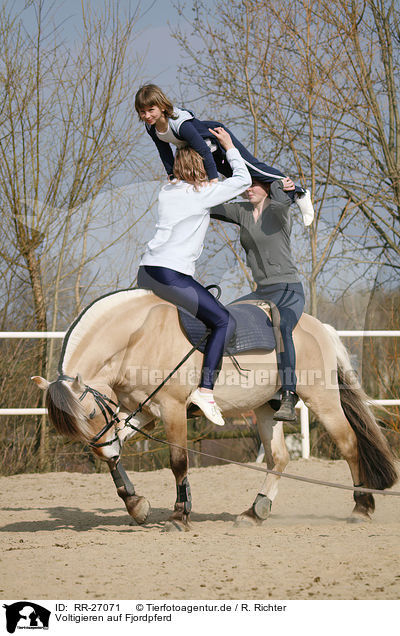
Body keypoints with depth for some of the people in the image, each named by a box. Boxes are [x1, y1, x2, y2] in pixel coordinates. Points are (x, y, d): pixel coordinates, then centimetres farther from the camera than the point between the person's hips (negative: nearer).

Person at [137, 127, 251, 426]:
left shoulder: (167, 191, 16)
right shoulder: (204, 193, -4)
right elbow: (243, 180, 5)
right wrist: (229, 146, 13)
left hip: (146, 272, 8)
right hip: (171, 274, -8)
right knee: (225, 322, -7)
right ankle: (205, 391, -19)